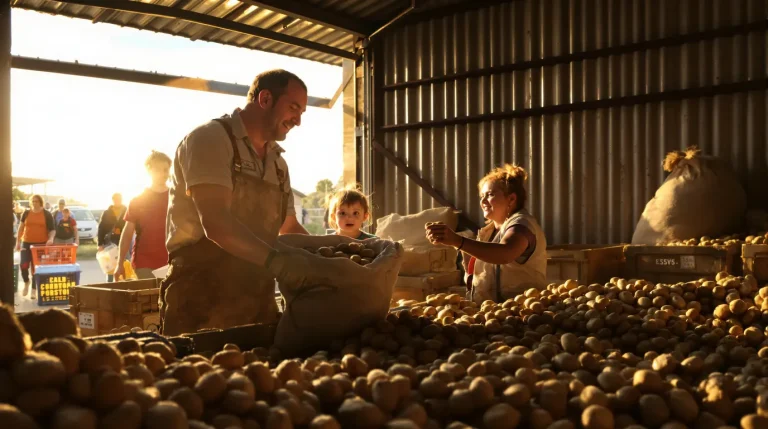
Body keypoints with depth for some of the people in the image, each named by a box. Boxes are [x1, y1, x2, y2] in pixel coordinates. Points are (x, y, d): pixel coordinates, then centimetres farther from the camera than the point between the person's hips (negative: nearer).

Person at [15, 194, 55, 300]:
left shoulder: (47, 214, 0)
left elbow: (52, 229, 1)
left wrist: (51, 238, -18)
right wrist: (18, 241, 6)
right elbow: (21, 228, 9)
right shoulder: (26, 213, 4)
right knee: (24, 265, -9)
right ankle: (26, 282, 22)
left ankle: (33, 290, 13)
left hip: (41, 244, -1)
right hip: (27, 243, 1)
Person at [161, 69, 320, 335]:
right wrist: (274, 258, -36)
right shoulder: (210, 138, -10)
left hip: (257, 298, 7)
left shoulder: (277, 162, 15)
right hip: (203, 297, -7)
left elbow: (290, 228, 22)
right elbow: (215, 222, -23)